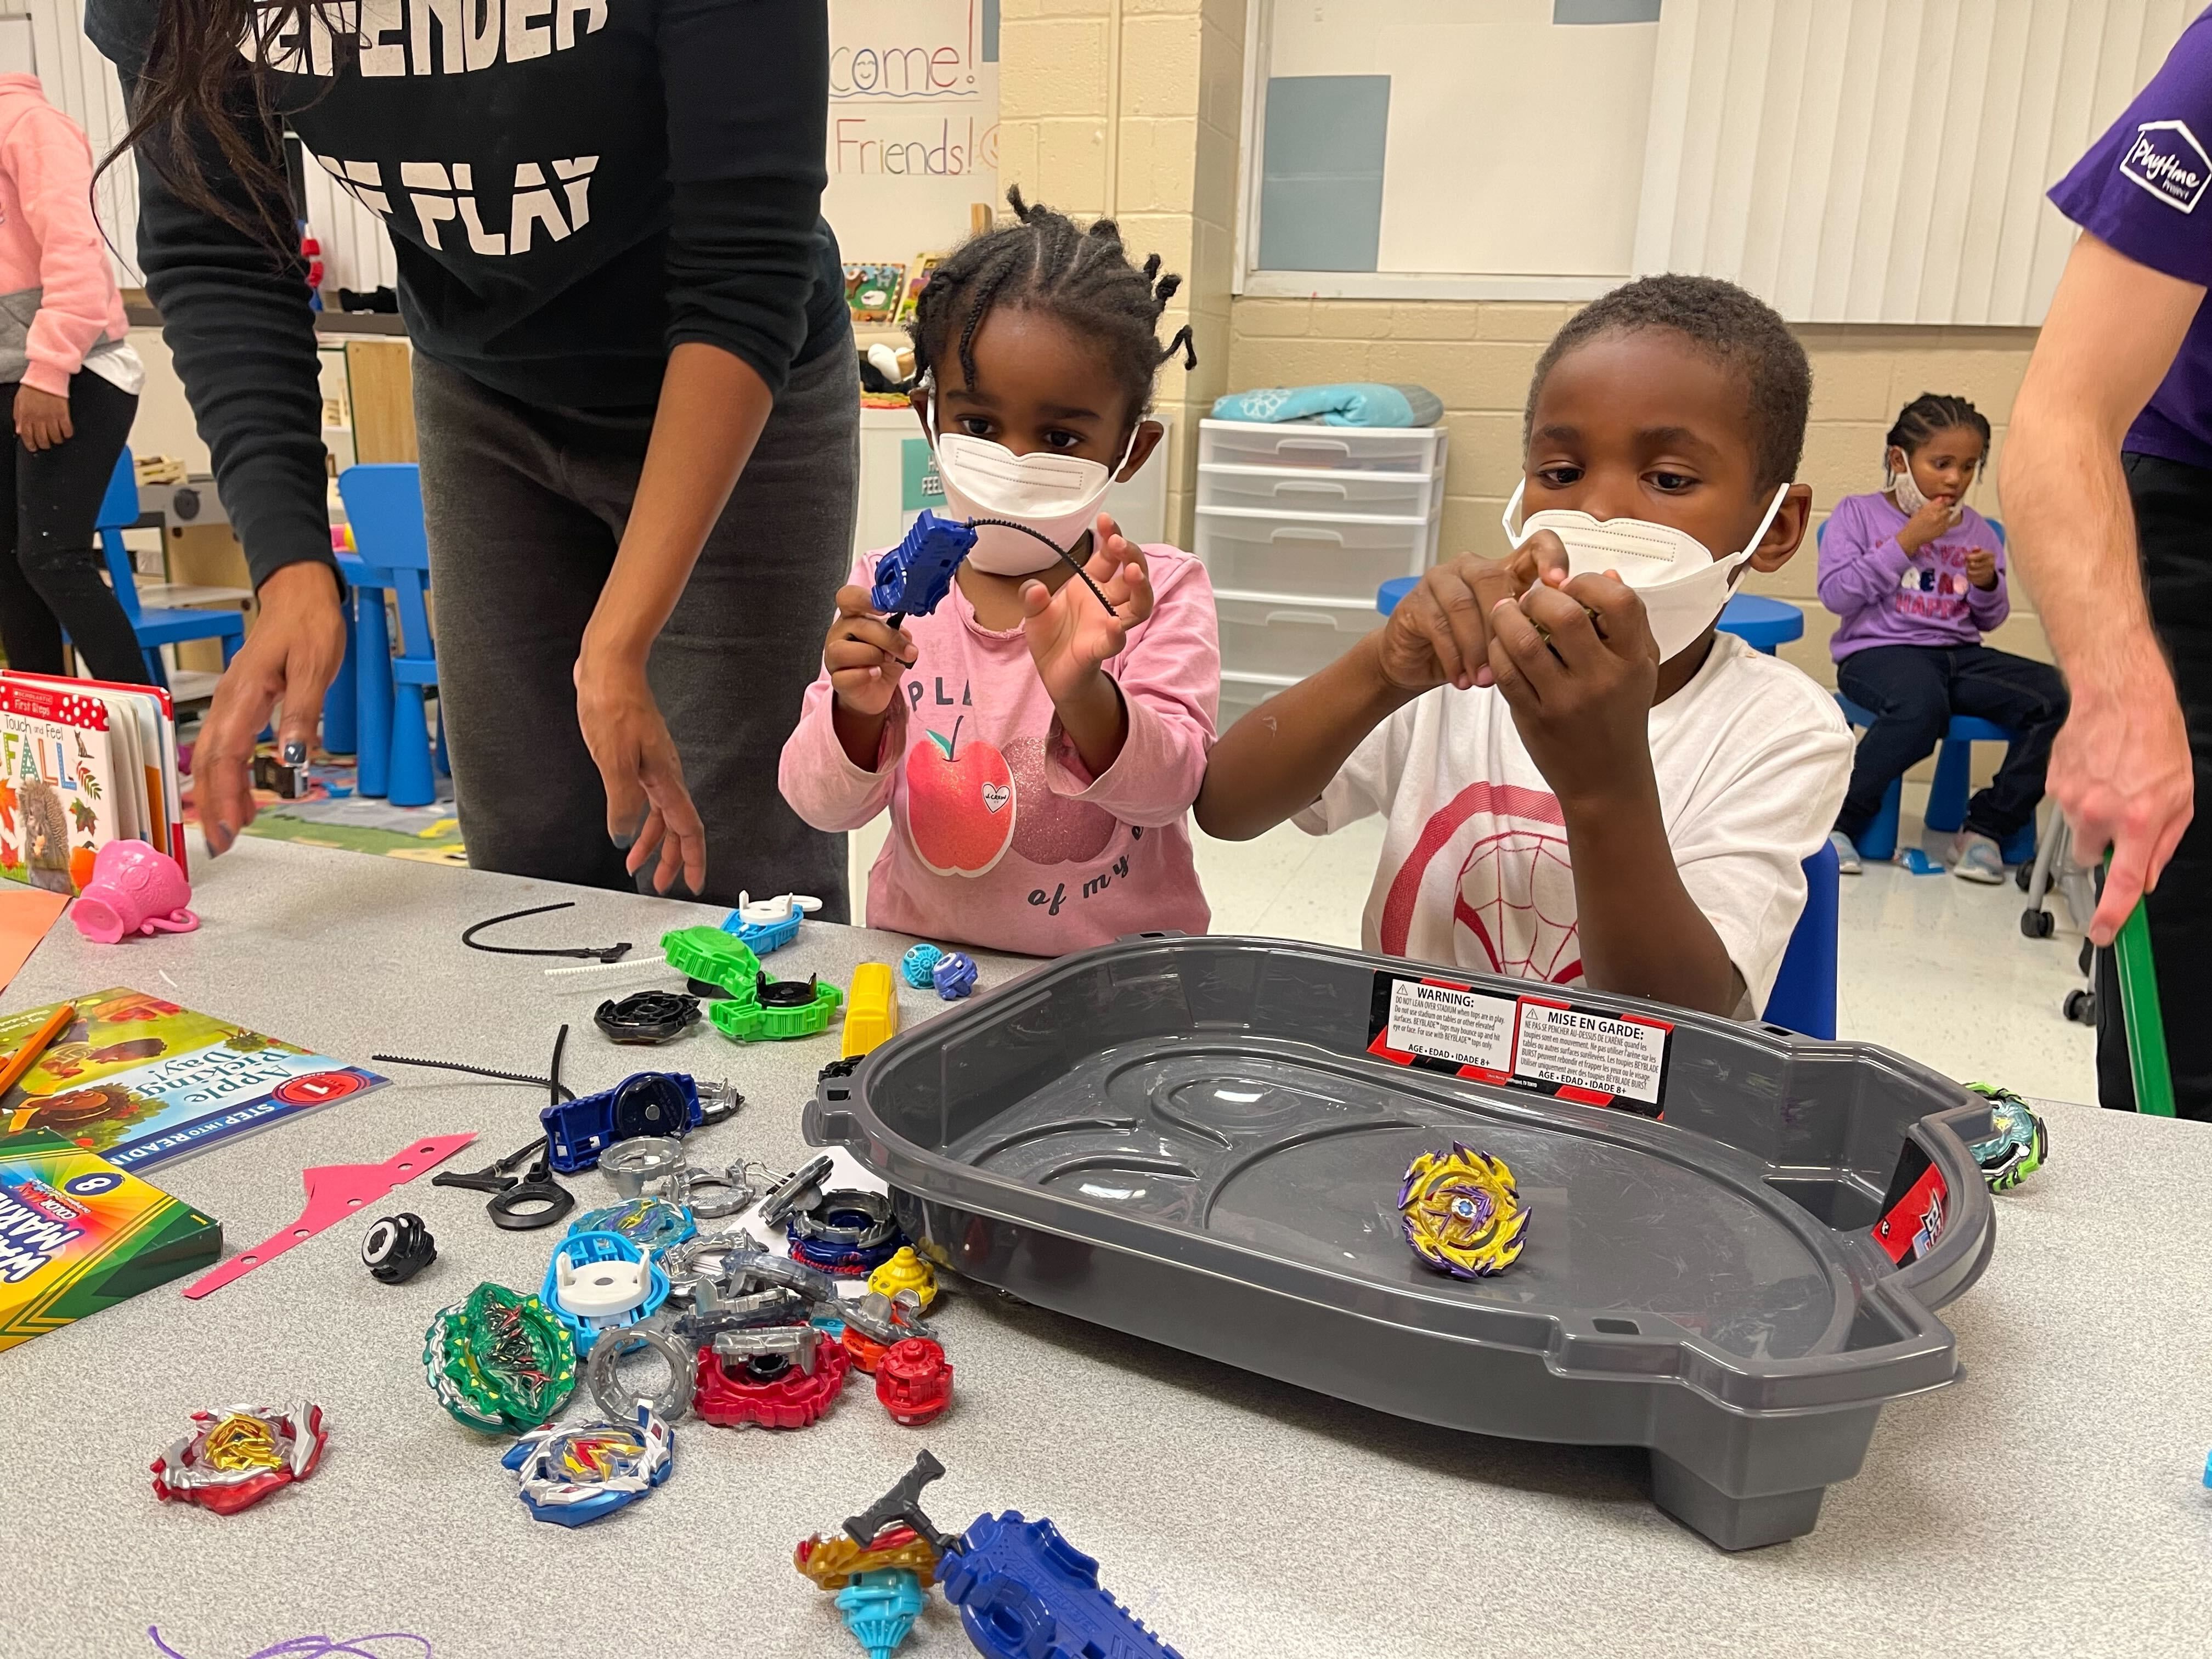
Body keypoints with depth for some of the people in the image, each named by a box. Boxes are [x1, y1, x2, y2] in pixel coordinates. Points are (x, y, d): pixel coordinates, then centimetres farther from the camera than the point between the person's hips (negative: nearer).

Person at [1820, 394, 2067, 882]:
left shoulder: (1977, 530, 16)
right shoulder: (1858, 513, 3)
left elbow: (1990, 620, 20)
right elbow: (1835, 595, -9)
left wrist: (1988, 585, -2)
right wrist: (1905, 543, -10)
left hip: (1960, 654, 6)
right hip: (1878, 651, -5)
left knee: (2054, 695, -20)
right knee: (1922, 706, -40)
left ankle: (1986, 827, -7)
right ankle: (1840, 819, -20)